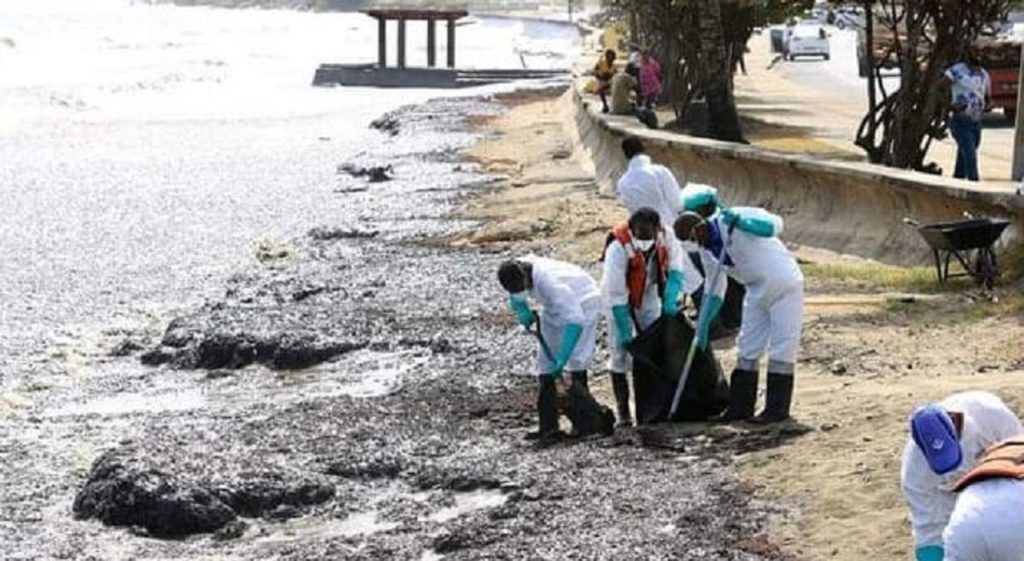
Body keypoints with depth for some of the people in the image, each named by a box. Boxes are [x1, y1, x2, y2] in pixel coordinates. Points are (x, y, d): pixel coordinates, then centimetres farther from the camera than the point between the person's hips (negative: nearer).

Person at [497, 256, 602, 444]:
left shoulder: (548, 280, -40)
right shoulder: (515, 274, -19)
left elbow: (575, 319, -41)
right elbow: (517, 300, 5)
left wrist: (562, 359, -43)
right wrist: (523, 312, -19)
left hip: (582, 304, -8)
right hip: (554, 308, 8)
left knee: (576, 362, -16)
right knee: (545, 366, 2)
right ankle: (548, 427, 5)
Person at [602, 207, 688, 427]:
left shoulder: (666, 236, -23)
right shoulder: (618, 248, -35)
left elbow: (676, 270, -13)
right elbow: (616, 293, -31)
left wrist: (670, 298, -30)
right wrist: (624, 332, -29)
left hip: (648, 295, 4)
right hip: (619, 299, -4)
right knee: (621, 351, -7)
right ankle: (622, 410, -3)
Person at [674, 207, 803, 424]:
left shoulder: (730, 220, -20)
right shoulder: (706, 251, 2)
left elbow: (775, 225, -29)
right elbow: (714, 291, 11)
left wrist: (740, 222, -39)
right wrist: (703, 326, 8)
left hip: (784, 285, -8)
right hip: (757, 290, 8)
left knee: (781, 348, -5)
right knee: (748, 348, 8)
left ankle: (778, 409, -2)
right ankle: (740, 407, 13)